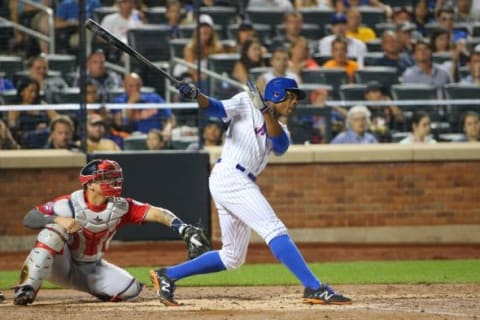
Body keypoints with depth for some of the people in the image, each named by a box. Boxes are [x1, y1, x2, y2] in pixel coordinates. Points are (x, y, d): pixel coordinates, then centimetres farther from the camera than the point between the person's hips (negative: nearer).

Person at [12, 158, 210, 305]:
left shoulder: (120, 207, -14)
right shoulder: (69, 205, -22)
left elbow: (154, 213, -27)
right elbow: (28, 219, -24)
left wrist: (180, 227, -45)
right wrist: (58, 219, -42)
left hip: (92, 269, 3)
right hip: (61, 266, -3)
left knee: (130, 290, -17)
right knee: (53, 232, -33)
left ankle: (95, 290, 16)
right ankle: (26, 290, -29)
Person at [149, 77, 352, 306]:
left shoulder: (279, 129, 21)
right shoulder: (247, 102, 5)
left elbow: (280, 146, -2)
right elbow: (218, 108, -10)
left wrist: (265, 111, -16)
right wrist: (195, 95, -31)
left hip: (242, 184, 9)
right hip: (229, 176, -9)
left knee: (232, 257, 13)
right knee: (276, 231, -17)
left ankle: (167, 276, 19)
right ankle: (314, 288, -25)